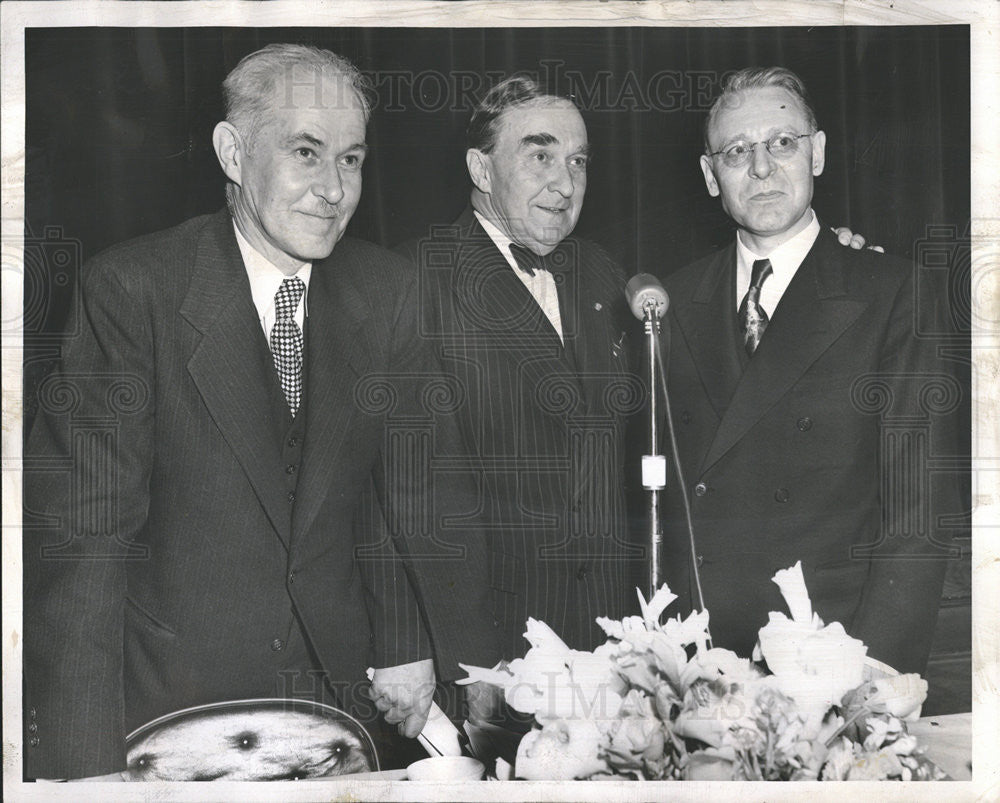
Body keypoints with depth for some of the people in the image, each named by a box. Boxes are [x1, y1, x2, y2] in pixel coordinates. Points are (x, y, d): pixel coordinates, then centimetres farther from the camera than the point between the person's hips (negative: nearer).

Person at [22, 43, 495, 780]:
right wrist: (84, 766, -22)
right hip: (174, 702, -3)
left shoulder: (386, 289, -2)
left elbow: (423, 483, 4)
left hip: (343, 681, 4)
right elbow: (80, 532, -17)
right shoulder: (131, 289, -15)